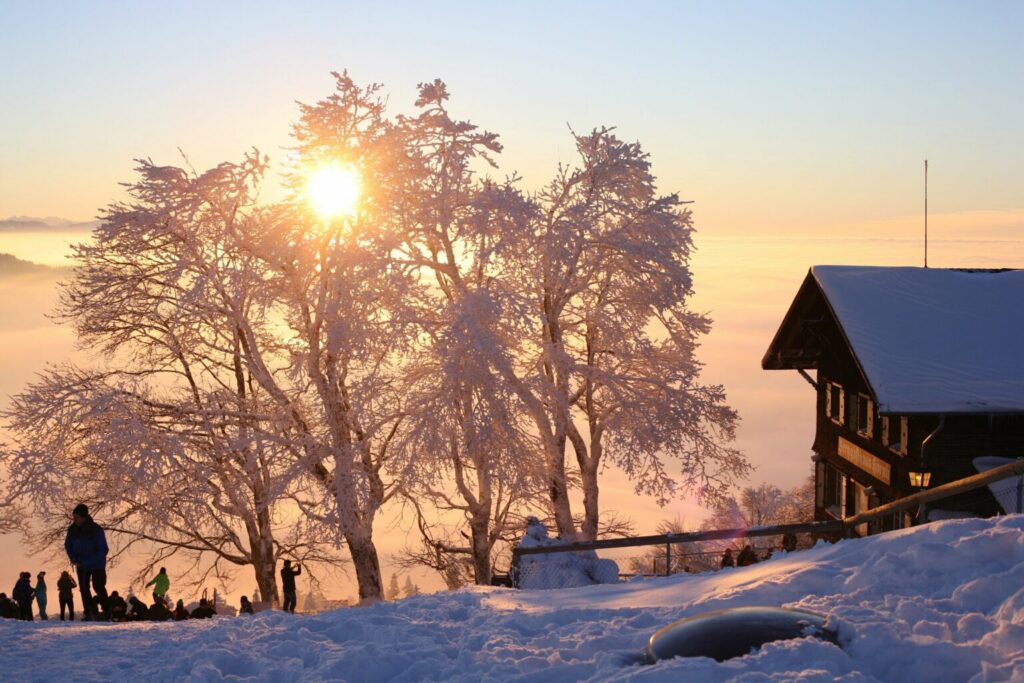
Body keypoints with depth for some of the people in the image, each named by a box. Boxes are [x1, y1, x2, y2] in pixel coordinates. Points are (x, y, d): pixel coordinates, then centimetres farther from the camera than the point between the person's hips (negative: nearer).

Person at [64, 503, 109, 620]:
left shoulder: (96, 530, -25)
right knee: (84, 588, 1)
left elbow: (104, 550, -23)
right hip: (81, 565, 4)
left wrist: (88, 562, -28)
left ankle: (106, 612, 11)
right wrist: (73, 559, -9)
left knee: (98, 587, -3)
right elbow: (68, 545, 8)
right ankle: (89, 612, 8)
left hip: (97, 565, -4)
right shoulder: (72, 530, -11)